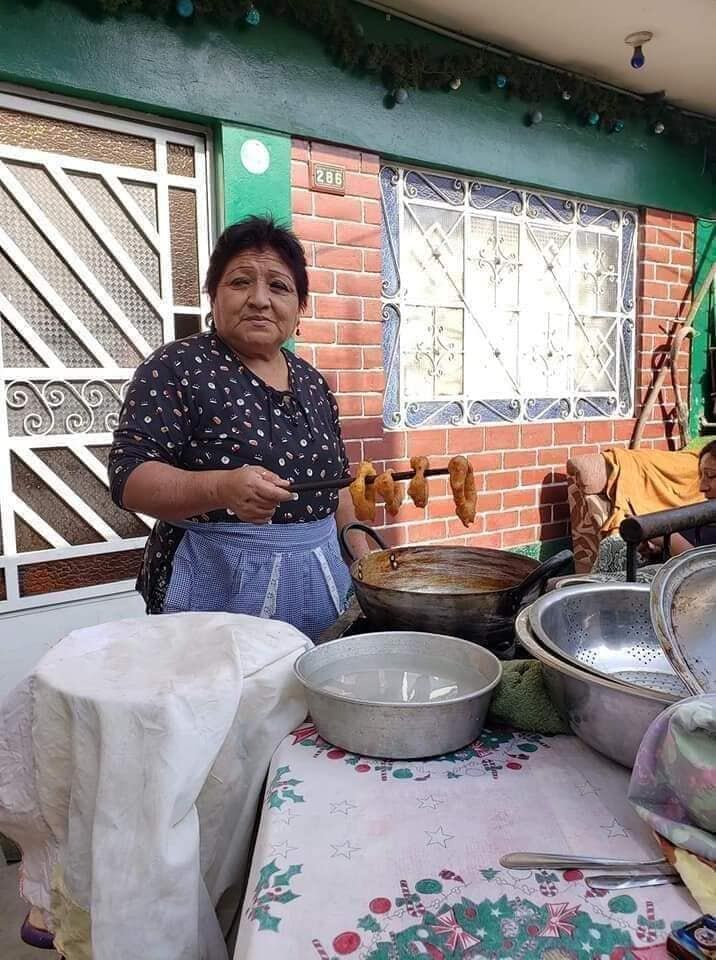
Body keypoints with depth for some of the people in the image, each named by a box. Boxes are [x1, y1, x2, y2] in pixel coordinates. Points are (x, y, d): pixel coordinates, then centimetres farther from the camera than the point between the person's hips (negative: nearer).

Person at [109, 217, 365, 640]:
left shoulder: (312, 381, 9)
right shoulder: (176, 368, -8)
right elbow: (129, 476, -15)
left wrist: (363, 558, 12)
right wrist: (223, 488, -31)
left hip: (324, 579, 6)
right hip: (217, 584, -5)